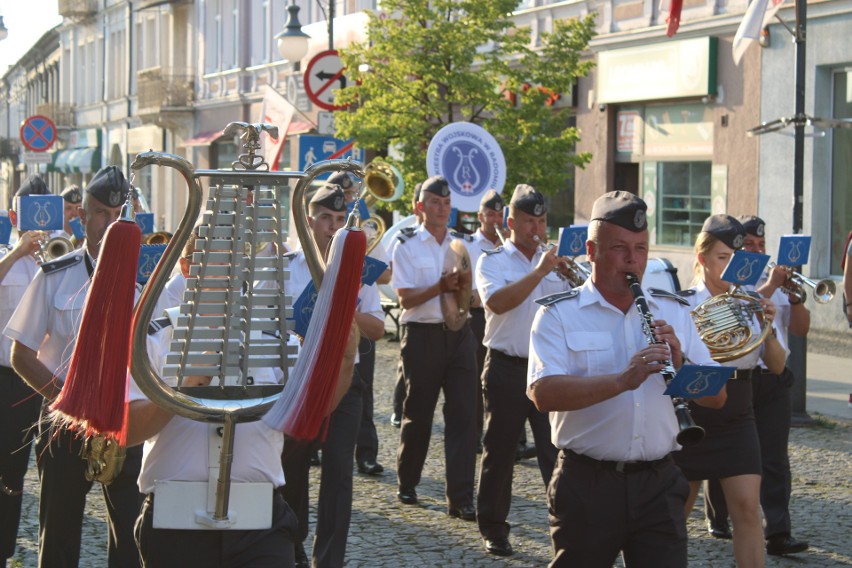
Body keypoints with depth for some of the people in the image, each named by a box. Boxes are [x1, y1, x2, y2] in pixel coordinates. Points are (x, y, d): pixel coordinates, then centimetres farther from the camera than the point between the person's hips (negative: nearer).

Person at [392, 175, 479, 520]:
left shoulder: (464, 245, 13)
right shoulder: (407, 247, 2)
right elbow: (406, 299, -8)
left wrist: (463, 289, -10)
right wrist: (440, 287, -22)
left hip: (459, 334, 3)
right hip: (423, 335, -3)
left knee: (463, 414, -5)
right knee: (418, 414, 6)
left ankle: (460, 498, -6)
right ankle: (407, 483, 27)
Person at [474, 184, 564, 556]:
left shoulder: (556, 263, 11)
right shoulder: (493, 261, 0)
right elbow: (497, 302, -19)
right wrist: (538, 273, -22)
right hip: (507, 368, -2)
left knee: (556, 449, -3)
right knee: (499, 449, 6)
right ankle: (493, 527, 18)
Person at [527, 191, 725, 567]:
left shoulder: (673, 312, 10)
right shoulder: (558, 314, -2)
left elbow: (716, 397, 6)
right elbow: (543, 394, -18)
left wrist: (680, 364, -13)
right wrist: (622, 381, -29)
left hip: (659, 484, 3)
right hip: (586, 484, -3)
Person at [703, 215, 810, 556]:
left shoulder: (778, 281, 15)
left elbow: (801, 328, 9)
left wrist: (795, 297, -7)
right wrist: (770, 287, -21)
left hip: (772, 380, 4)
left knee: (774, 459, -4)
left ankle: (777, 533, -9)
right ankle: (717, 519, 26)